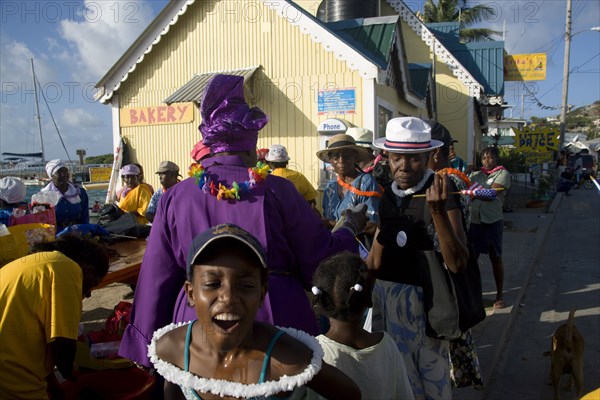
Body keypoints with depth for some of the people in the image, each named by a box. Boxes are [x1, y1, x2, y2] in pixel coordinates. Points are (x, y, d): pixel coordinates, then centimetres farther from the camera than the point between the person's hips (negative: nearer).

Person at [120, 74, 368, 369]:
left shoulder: (174, 198, -2)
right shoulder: (275, 191, -9)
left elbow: (155, 282, 3)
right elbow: (321, 260, -3)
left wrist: (147, 350, 13)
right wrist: (350, 227, 16)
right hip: (274, 322, -1)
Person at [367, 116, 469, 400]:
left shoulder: (441, 191, -16)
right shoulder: (385, 193, 1)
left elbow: (457, 263, -26)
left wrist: (437, 210, -36)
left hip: (423, 299, -5)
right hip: (384, 297, 6)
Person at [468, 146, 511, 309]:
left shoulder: (503, 173, -1)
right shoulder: (475, 175, 15)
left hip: (492, 221, -4)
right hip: (474, 221, 4)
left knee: (496, 258, 6)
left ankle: (500, 294, 17)